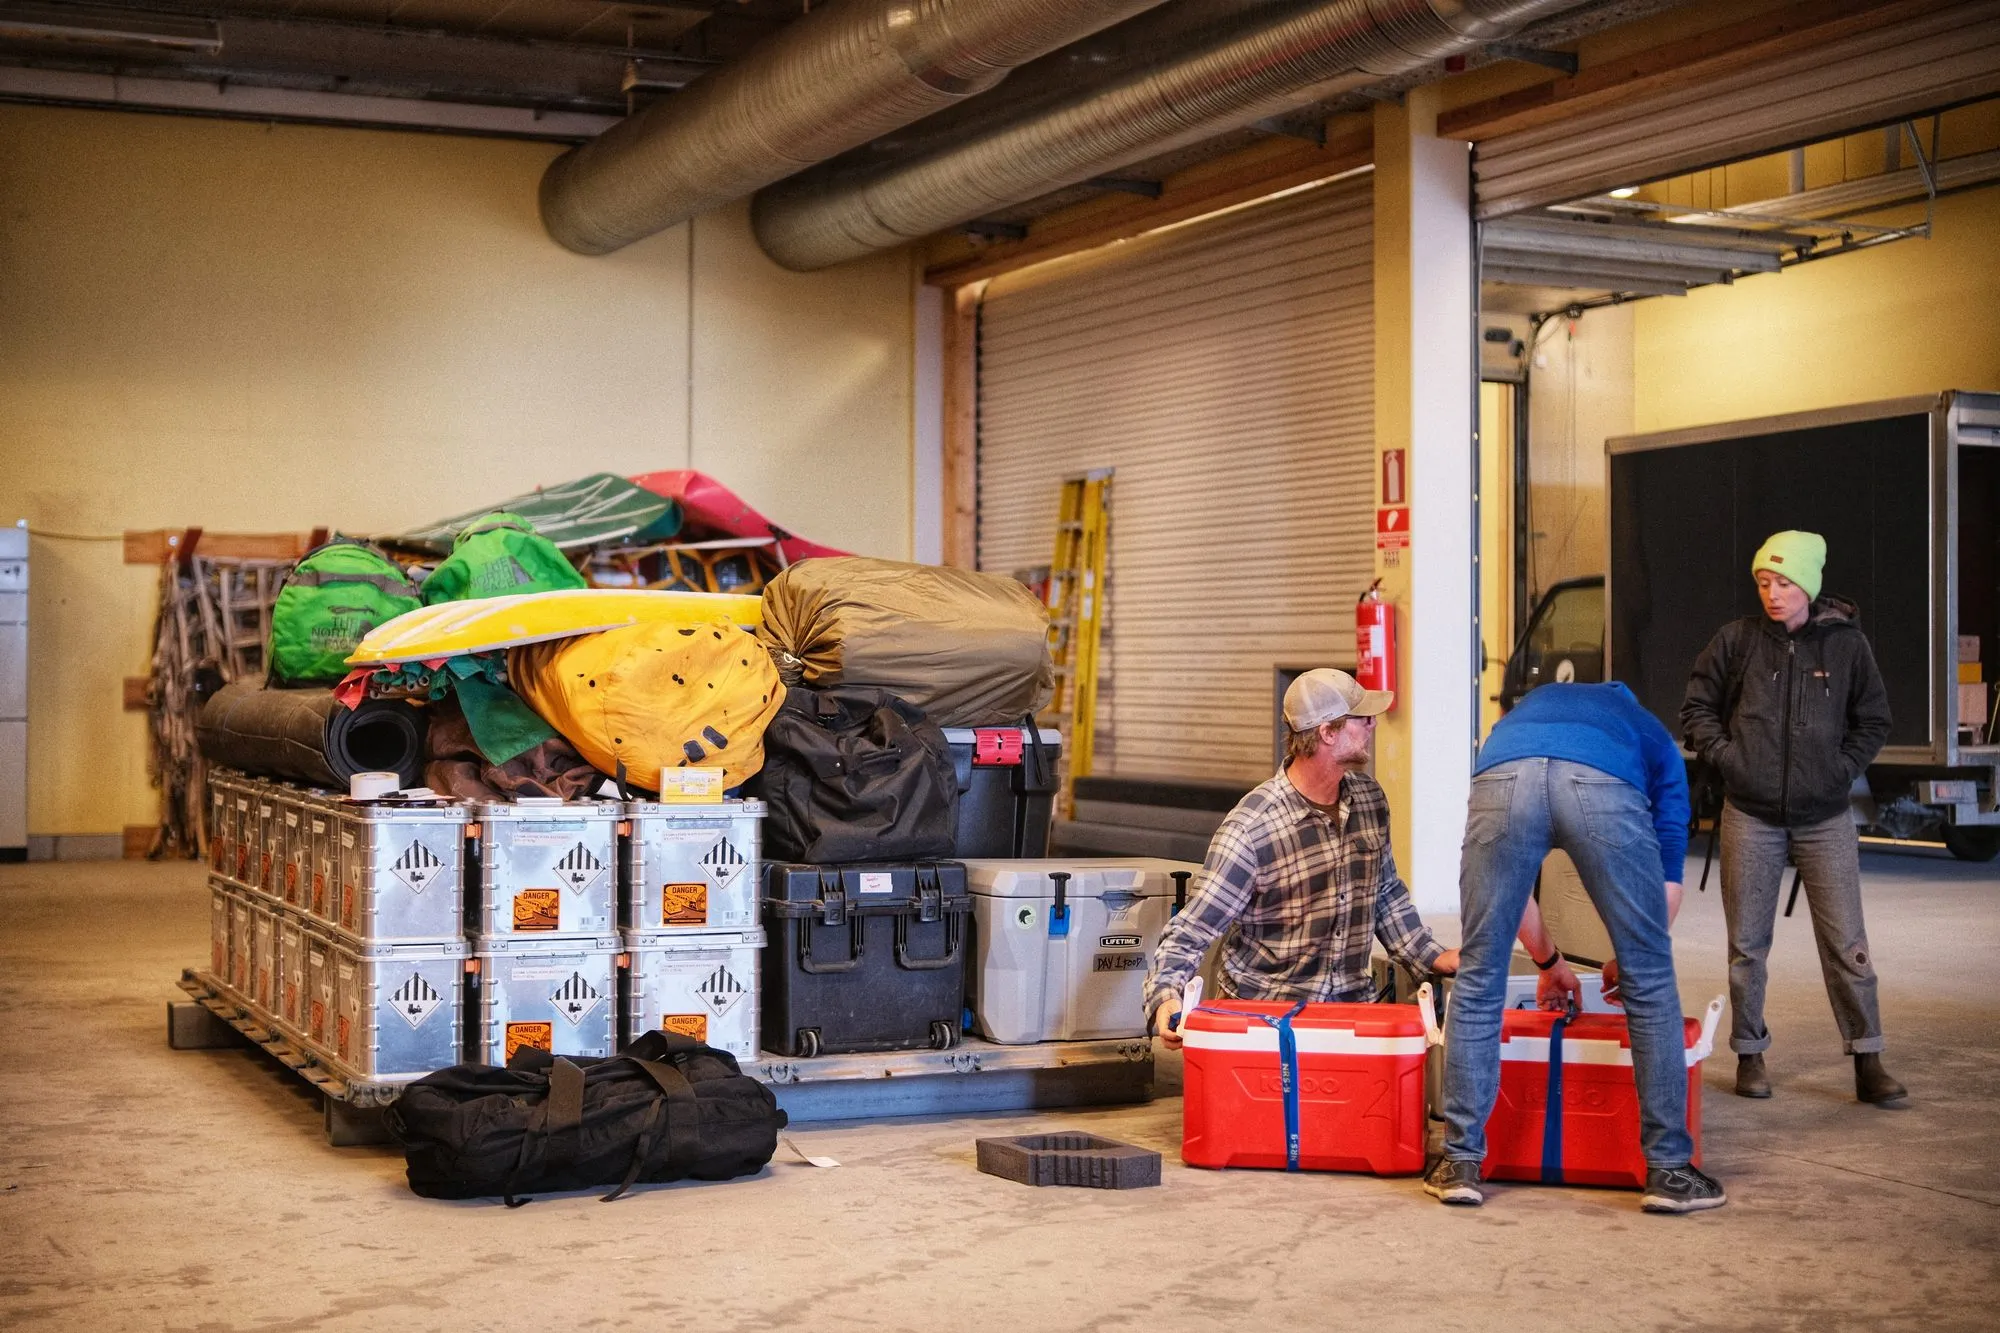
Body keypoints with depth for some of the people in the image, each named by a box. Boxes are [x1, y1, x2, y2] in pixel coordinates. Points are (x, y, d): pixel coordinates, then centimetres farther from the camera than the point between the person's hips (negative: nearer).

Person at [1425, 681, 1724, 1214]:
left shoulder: (1526, 707, 46)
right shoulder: (1651, 734, 39)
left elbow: (1502, 885, 48)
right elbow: (1669, 881, 31)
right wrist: (1629, 957, 47)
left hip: (1501, 778, 2)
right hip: (1603, 787, -2)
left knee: (1478, 981, 16)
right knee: (1649, 980, 15)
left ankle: (1461, 1162, 20)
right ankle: (1669, 1169, 20)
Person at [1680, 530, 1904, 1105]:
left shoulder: (1847, 642, 0)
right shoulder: (1736, 640, -2)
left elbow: (1873, 721, 10)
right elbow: (1697, 706, 8)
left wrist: (1842, 769, -2)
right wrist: (1726, 756, -3)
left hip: (1826, 819, 0)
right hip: (1750, 816, 0)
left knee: (1847, 944, -1)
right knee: (1747, 944, 6)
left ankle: (1868, 1063, 6)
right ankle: (1750, 1056, 18)